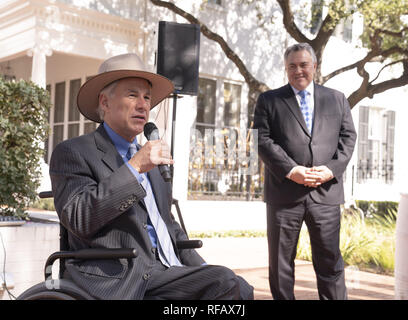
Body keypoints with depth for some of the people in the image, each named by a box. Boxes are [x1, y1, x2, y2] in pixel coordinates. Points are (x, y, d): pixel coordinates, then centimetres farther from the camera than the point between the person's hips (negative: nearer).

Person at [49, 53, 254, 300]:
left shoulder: (150, 160, 23)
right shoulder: (73, 152, 0)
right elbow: (78, 219, -16)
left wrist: (201, 268, 14)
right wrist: (134, 168, -19)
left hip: (168, 273, 7)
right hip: (119, 281, -7)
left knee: (237, 287, -17)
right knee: (227, 283, -23)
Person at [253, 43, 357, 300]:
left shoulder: (337, 99, 16)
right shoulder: (269, 100, 8)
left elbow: (348, 137, 10)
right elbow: (263, 140, -1)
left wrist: (332, 169, -7)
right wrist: (291, 170, -13)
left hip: (326, 191, 1)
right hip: (285, 192, -1)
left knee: (330, 260, 6)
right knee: (281, 261, 6)